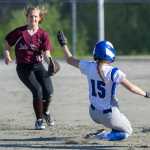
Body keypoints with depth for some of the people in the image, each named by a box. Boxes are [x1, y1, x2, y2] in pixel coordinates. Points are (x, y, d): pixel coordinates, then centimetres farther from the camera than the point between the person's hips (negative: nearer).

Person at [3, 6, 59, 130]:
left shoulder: (43, 34, 2)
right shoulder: (19, 32, -1)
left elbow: (46, 53, -8)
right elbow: (7, 45, 8)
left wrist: (50, 61, -28)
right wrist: (7, 55, -10)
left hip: (38, 66, 2)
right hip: (23, 67, -2)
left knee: (49, 91, -15)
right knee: (37, 90, -22)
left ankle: (45, 112, 21)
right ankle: (39, 121, -3)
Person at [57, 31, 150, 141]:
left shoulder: (89, 67, -7)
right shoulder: (113, 72, -21)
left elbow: (70, 59, 6)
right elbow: (131, 87, -18)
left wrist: (63, 44, 20)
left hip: (94, 114, 8)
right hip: (108, 116, -8)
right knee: (127, 131, 13)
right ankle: (101, 136, -8)